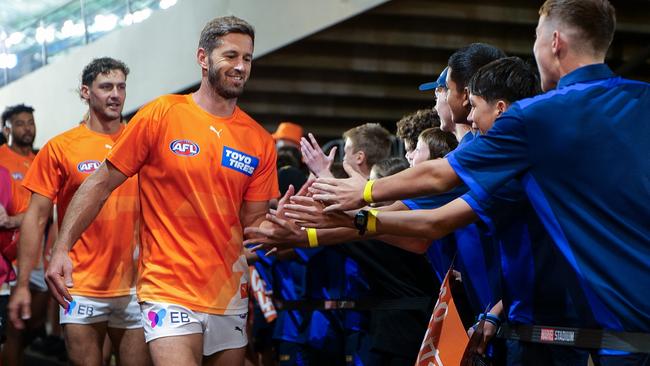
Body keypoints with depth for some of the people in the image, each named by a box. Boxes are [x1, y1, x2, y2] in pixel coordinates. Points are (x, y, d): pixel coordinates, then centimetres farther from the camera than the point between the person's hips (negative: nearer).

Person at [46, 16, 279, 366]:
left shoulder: (260, 141, 4)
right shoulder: (160, 115, -6)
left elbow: (252, 223, 9)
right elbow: (100, 184, -3)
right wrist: (61, 248, -10)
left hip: (231, 294, 5)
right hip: (169, 291, -5)